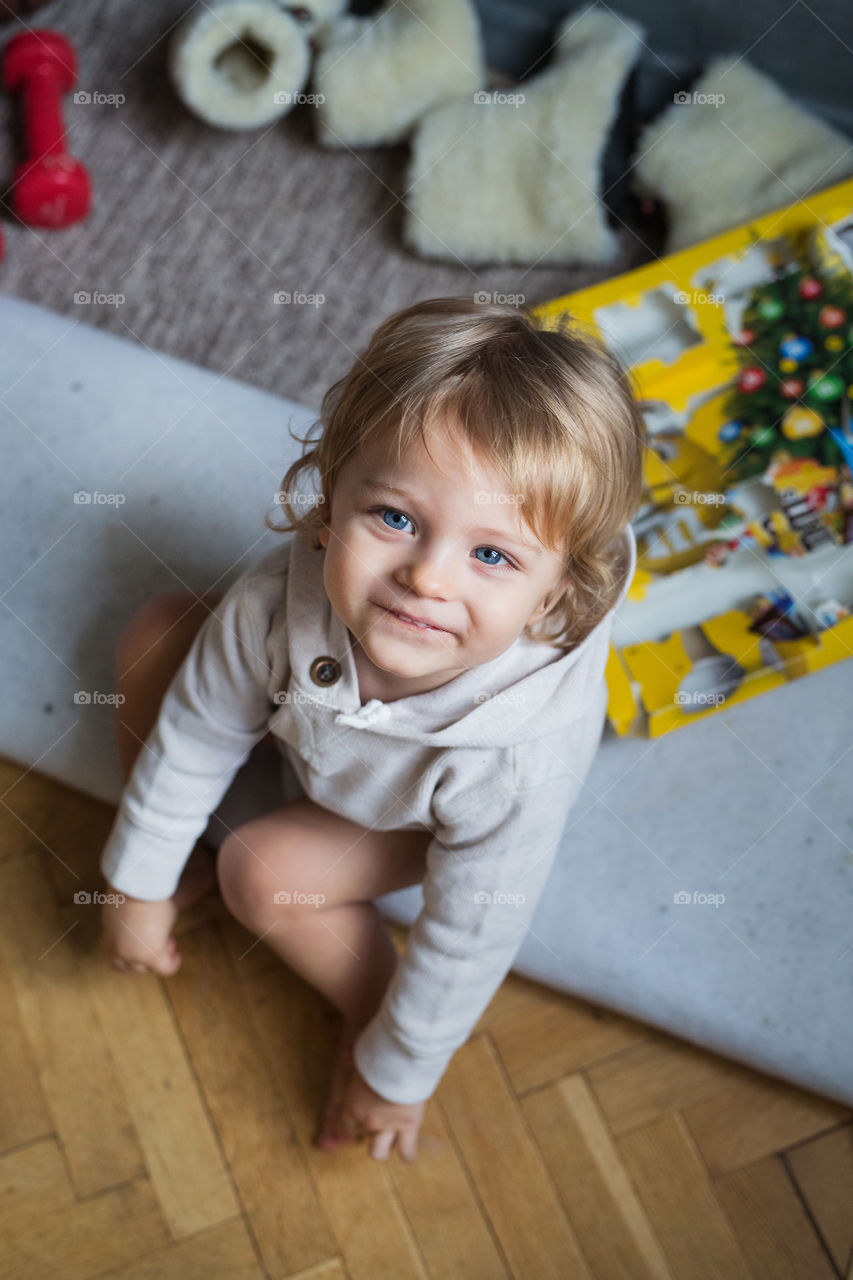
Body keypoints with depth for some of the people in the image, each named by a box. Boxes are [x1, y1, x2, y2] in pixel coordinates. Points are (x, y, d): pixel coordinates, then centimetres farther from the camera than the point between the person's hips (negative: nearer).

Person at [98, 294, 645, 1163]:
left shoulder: (519, 762, -46)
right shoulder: (284, 596, -37)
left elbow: (471, 939, -29)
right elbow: (198, 732, -16)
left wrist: (399, 1074, -13)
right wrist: (142, 884, -3)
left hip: (429, 819, -4)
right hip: (316, 721, 4)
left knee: (265, 872, -19)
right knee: (155, 639, -4)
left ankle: (370, 1017, 9)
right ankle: (184, 862, 19)